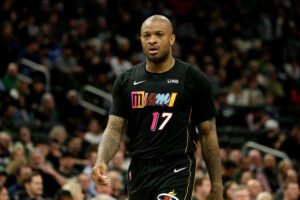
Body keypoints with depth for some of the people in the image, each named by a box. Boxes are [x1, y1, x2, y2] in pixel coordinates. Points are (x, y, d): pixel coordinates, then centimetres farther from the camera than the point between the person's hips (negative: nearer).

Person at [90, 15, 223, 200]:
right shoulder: (126, 81, 9)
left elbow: (208, 133, 3)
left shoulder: (194, 79, 0)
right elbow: (114, 129, 5)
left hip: (177, 171, -4)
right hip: (139, 172, 4)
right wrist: (101, 161, -16)